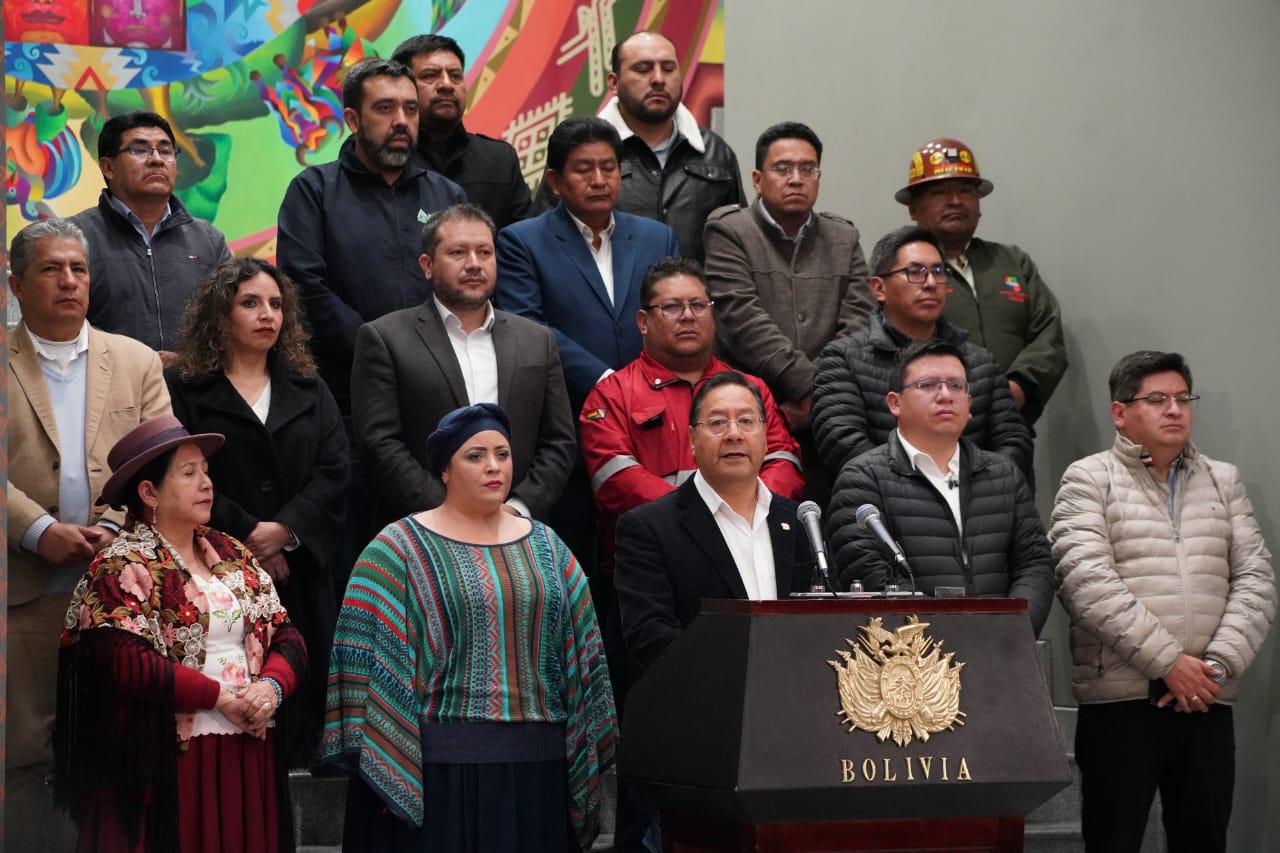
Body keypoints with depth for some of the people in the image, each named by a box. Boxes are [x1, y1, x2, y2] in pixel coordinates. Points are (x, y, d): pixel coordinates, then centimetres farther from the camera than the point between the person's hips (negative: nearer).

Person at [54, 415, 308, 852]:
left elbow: (286, 636, 12)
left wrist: (272, 686, -9)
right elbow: (127, 663, -18)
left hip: (248, 753, 6)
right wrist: (220, 697, -16)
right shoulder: (122, 568, -6)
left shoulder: (231, 553, 15)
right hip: (166, 761, -6)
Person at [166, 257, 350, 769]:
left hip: (300, 572, 4)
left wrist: (284, 530, -10)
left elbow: (335, 471, 5)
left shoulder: (308, 390, 17)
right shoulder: (182, 388, 5)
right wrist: (248, 535, -11)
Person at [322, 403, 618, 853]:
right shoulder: (399, 550, 0)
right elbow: (367, 656, -6)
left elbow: (581, 657, 13)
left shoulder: (547, 548, 12)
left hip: (534, 766, 4)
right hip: (432, 771, -4)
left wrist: (585, 754, 7)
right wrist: (375, 761, -13)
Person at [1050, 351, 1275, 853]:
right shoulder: (1089, 480, 2)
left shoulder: (1223, 481, 16)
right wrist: (1167, 662, -15)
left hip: (1207, 700, 4)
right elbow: (1087, 582, -11)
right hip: (1121, 699, -4)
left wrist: (1219, 664, -7)